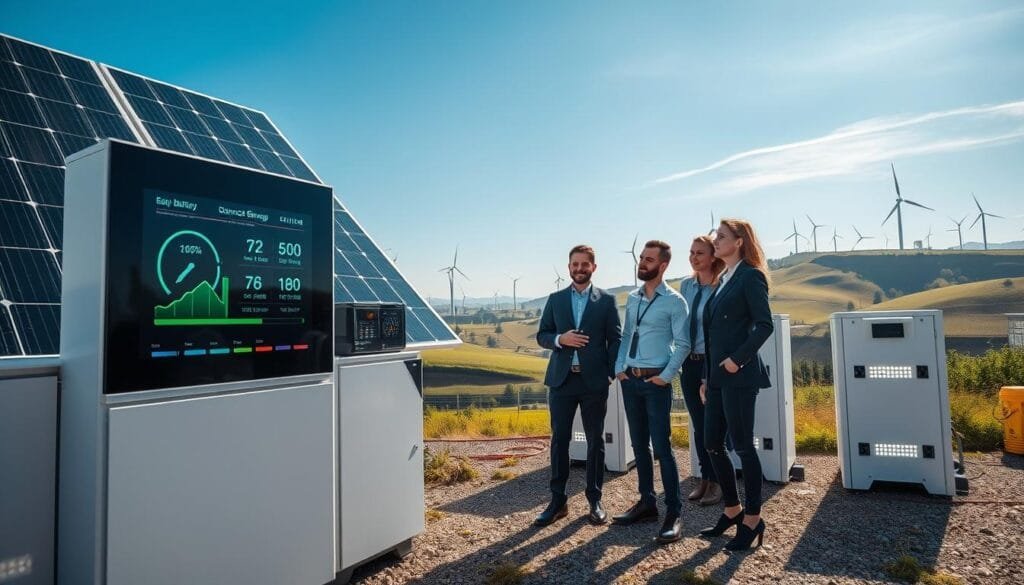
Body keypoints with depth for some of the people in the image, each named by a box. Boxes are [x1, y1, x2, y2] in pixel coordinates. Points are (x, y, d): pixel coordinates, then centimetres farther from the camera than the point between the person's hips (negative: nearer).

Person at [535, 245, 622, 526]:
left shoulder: (607, 300, 3)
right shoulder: (555, 299, 9)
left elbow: (616, 339, 2)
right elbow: (542, 336, 8)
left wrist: (612, 372, -8)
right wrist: (560, 339, -12)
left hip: (594, 381, -1)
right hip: (562, 379, 2)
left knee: (595, 441, 7)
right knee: (559, 440, 5)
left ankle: (595, 500, 20)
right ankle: (558, 501, 15)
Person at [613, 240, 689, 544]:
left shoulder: (674, 301, -8)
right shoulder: (632, 298, 10)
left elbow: (683, 344, -8)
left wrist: (666, 376, -13)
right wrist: (619, 368, 4)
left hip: (655, 382, -6)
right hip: (629, 380, 6)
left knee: (662, 447, -4)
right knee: (639, 445, 13)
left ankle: (673, 513, 7)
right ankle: (647, 502, 25)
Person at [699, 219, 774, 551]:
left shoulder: (750, 276, -6)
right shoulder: (722, 280, 17)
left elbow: (765, 324, -15)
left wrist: (738, 358, -19)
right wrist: (706, 377, 15)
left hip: (738, 376, -8)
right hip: (717, 377, 8)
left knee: (742, 446, 0)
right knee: (712, 445, 11)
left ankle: (752, 518, 15)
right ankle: (732, 509, 27)